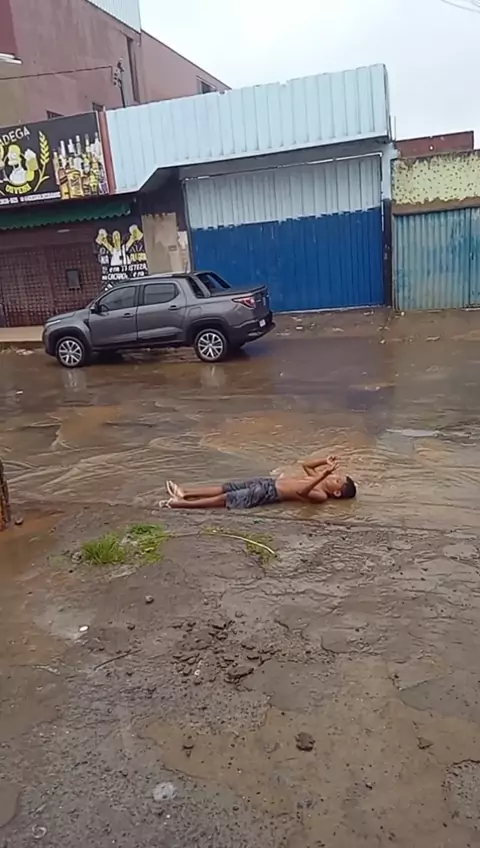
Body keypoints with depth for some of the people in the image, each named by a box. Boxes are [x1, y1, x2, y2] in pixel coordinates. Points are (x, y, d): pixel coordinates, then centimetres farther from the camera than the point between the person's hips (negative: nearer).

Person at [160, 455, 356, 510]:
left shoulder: (321, 496, -14)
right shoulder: (319, 479, 12)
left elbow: (301, 492, -34)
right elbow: (305, 464, 25)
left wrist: (324, 474, -41)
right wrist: (326, 463, 11)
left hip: (269, 493, -8)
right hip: (269, 482, 8)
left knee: (226, 498, -10)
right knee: (226, 488, 5)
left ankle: (181, 504, -6)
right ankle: (185, 493, 9)